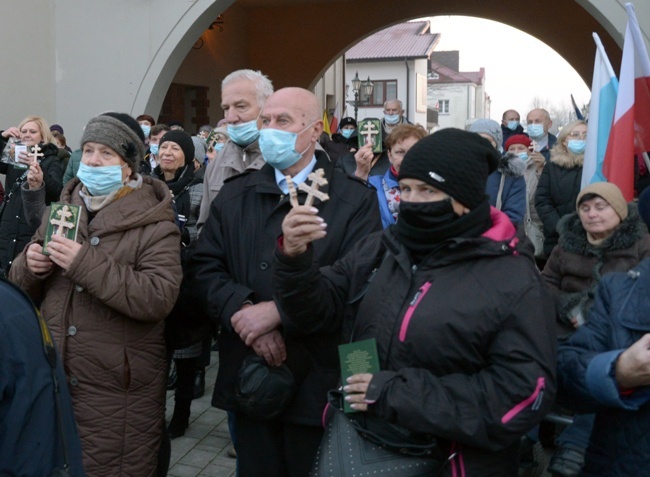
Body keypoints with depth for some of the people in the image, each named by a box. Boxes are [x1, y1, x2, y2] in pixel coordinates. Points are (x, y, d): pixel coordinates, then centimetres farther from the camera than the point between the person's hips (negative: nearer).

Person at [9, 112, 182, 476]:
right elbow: (24, 287, 13)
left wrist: (86, 264, -27)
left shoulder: (153, 222, -10)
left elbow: (159, 297, -24)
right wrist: (30, 266, -10)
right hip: (54, 383, 6)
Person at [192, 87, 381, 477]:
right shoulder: (234, 196, 10)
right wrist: (244, 311, -16)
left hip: (319, 382, -3)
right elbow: (206, 269, 2)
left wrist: (278, 310, -20)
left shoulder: (356, 200, -4)